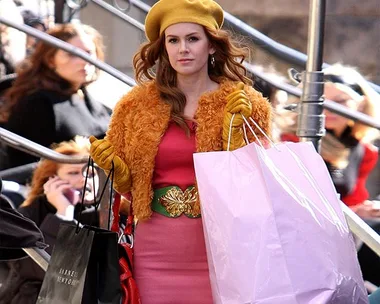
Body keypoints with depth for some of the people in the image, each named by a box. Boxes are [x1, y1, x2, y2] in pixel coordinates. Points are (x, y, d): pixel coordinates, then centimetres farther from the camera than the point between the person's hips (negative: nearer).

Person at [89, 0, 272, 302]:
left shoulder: (245, 105, 0)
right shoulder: (136, 105, 5)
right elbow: (130, 185, 13)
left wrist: (234, 130, -12)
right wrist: (112, 165, -6)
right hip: (156, 250, 2)